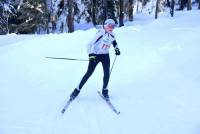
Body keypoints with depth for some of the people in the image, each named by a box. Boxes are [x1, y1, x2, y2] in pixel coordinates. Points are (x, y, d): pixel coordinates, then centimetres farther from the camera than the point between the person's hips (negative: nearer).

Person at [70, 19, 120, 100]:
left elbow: (114, 42, 28)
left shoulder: (112, 35, 2)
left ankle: (105, 90, 9)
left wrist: (116, 48, 12)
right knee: (89, 73, -6)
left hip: (105, 55, 5)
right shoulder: (101, 33, -17)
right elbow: (90, 44, -19)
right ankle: (77, 90, 5)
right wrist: (91, 55, -28)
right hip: (95, 55, -5)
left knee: (107, 73, -10)